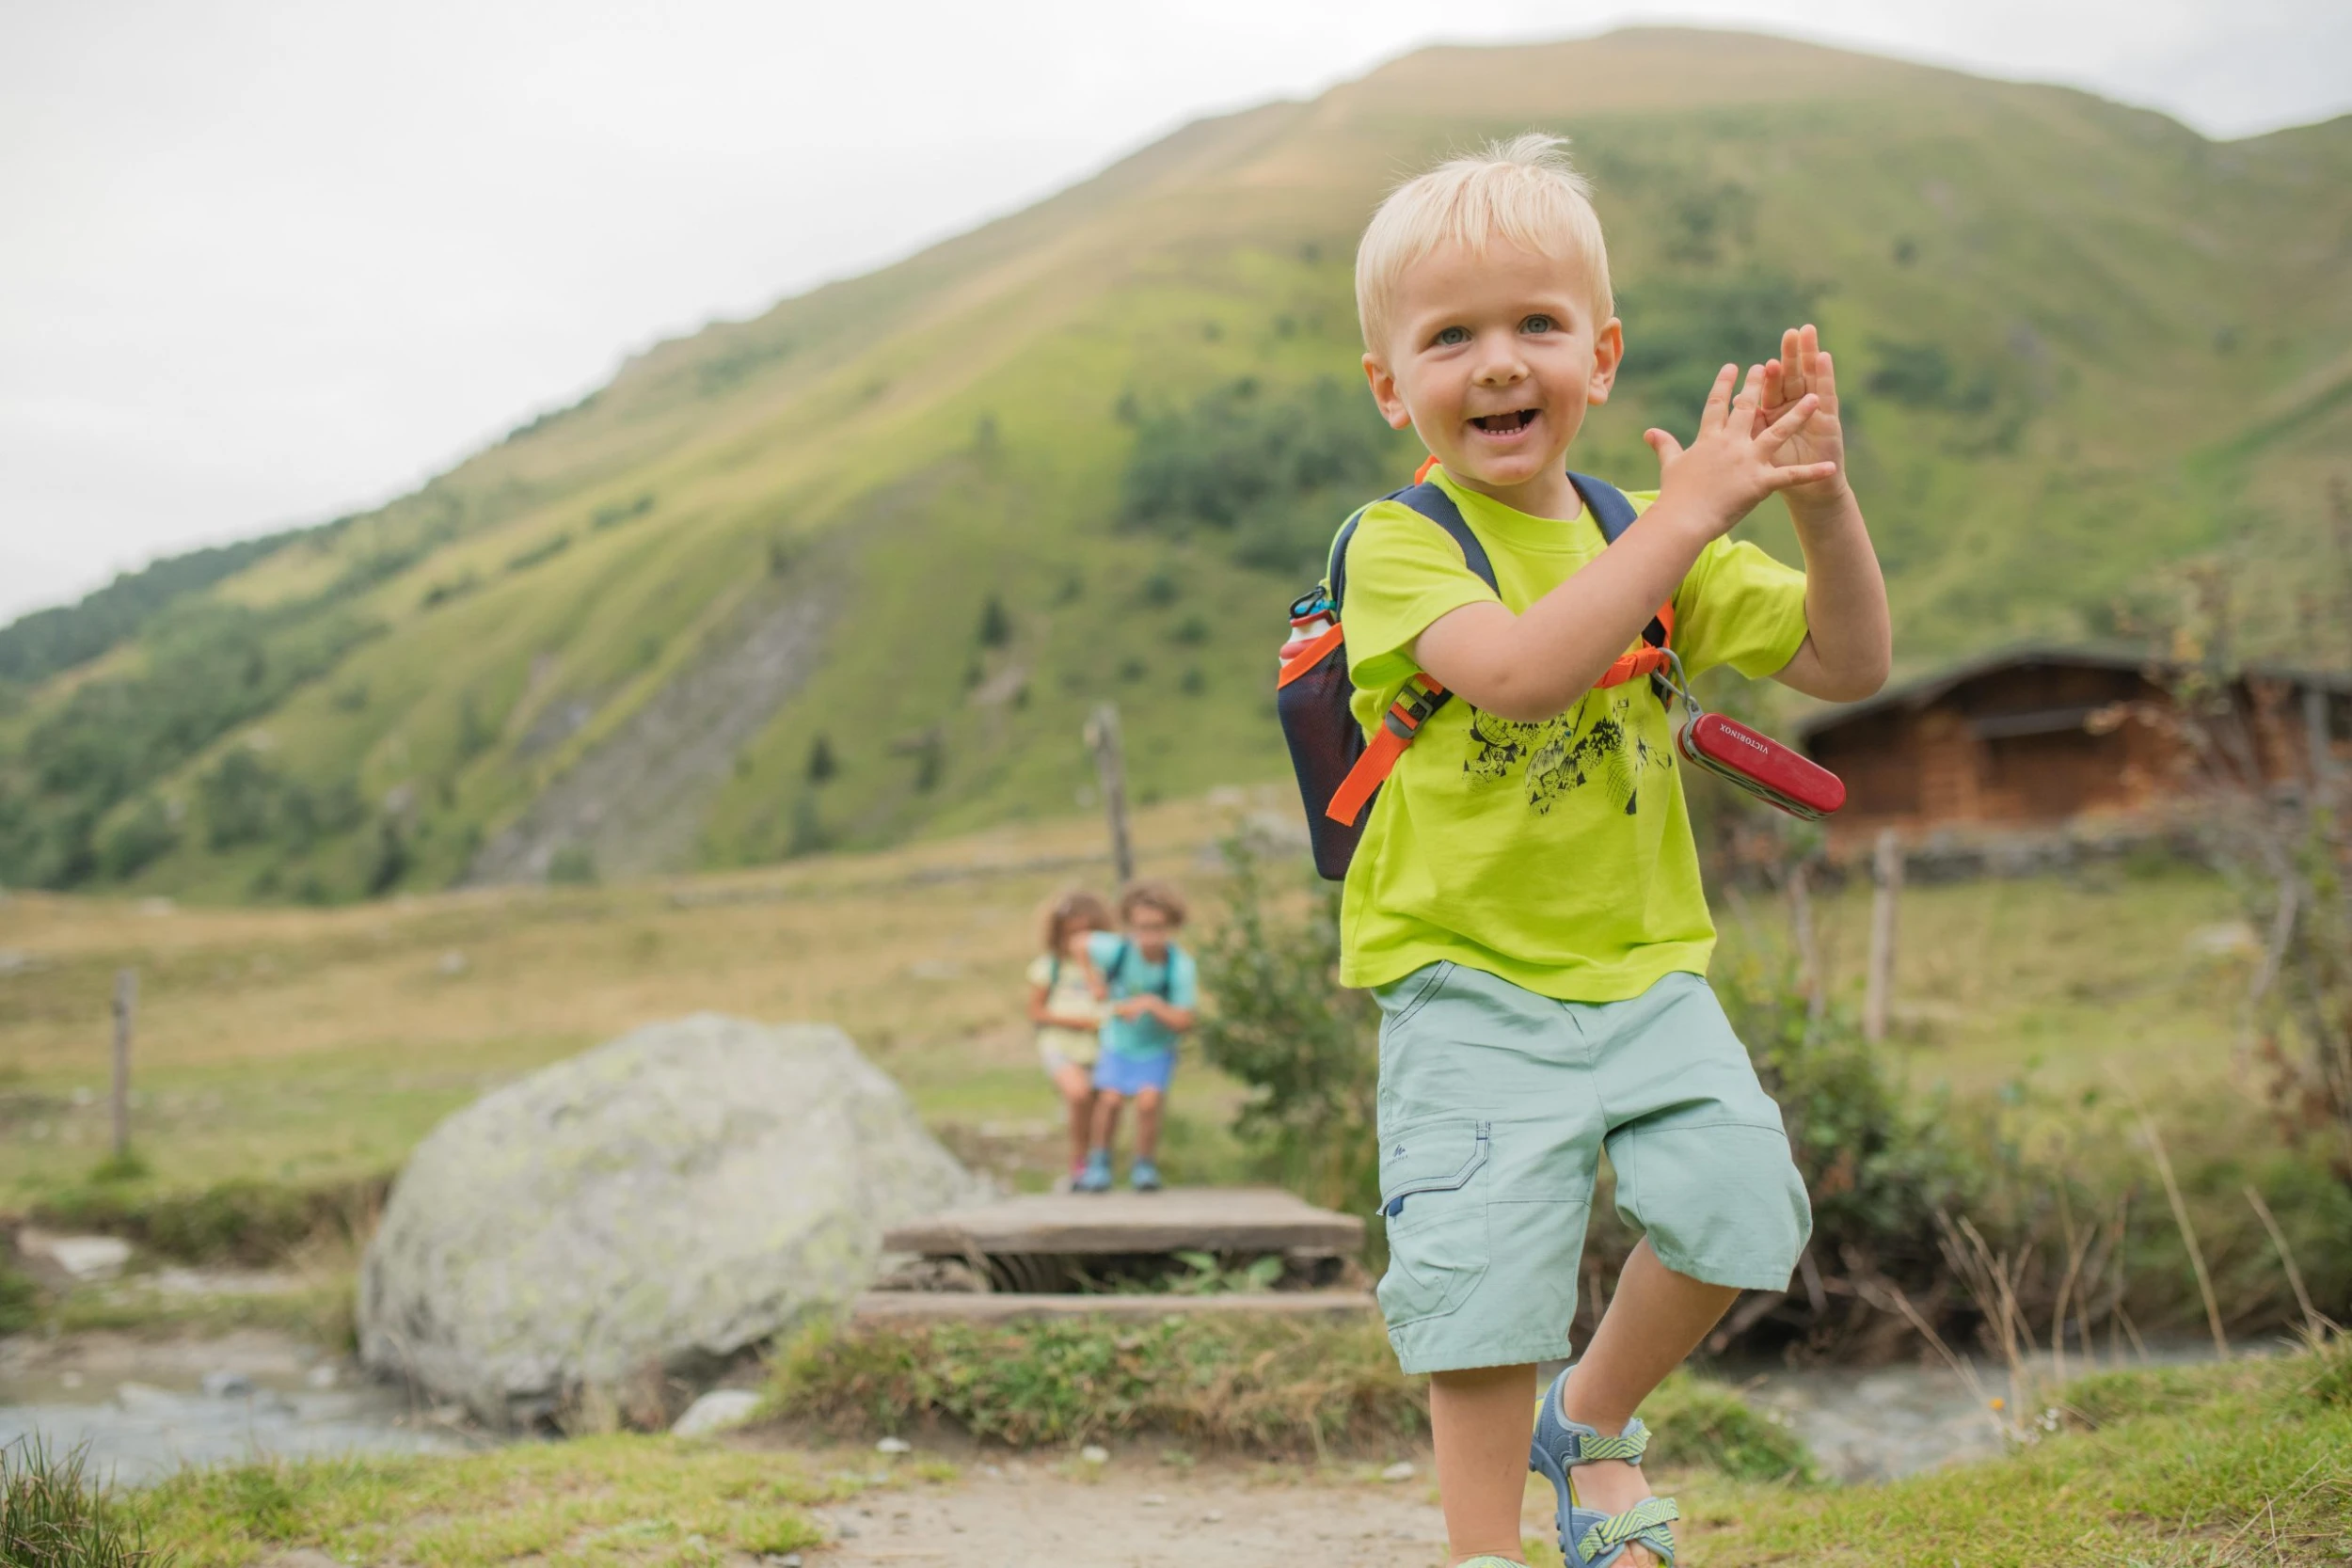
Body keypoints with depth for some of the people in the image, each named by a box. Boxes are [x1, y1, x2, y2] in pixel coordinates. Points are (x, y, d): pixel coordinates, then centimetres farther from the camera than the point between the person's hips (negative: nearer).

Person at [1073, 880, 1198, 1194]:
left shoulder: (1180, 967, -21)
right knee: (1110, 1097, -18)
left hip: (1157, 1048, -1)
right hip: (1118, 1042, 1)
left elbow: (1183, 1022, -19)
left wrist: (1151, 1004, -32)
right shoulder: (1117, 950, -18)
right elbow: (1081, 943, 2)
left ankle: (1145, 1165, 4)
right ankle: (1099, 1161, 8)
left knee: (1149, 1099, -21)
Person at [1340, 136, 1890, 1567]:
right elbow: (1522, 671, -29)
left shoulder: (1653, 540, 8)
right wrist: (1691, 510, -29)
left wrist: (1823, 501, -13)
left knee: (1737, 1197, -10)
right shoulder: (1398, 546, -9)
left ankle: (1594, 1420, 17)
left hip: (1646, 974, 5)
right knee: (1486, 1259, -11)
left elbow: (1848, 664, 4)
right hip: (1469, 983, -4)